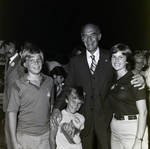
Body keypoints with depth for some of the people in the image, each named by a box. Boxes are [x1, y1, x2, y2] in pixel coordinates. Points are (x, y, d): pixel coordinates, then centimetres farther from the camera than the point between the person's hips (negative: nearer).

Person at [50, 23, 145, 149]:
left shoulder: (110, 57, 2)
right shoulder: (75, 61, 5)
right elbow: (67, 87, 2)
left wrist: (140, 78, -18)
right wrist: (57, 108, -13)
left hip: (105, 119, -1)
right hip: (84, 118, 1)